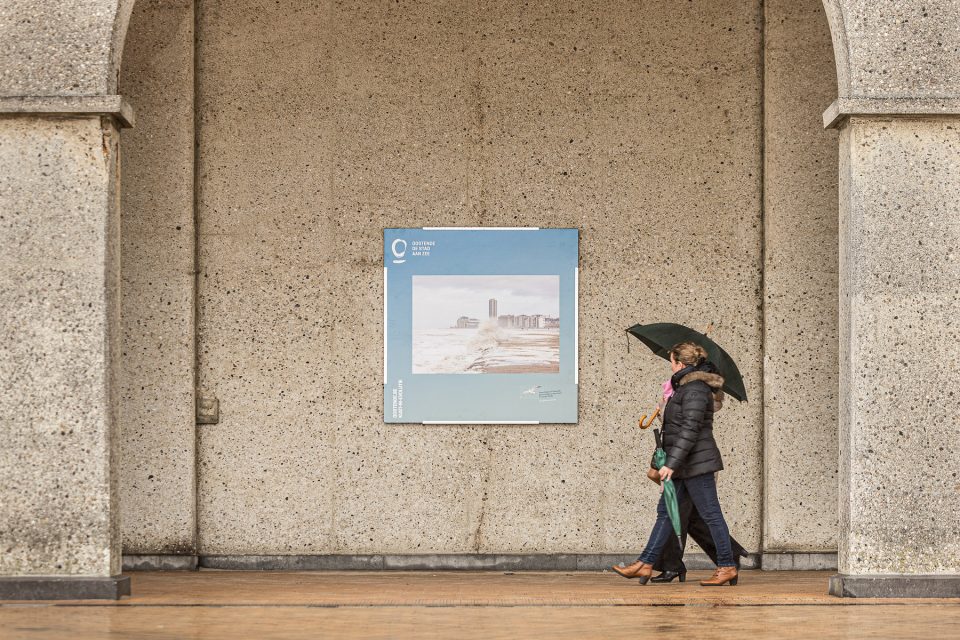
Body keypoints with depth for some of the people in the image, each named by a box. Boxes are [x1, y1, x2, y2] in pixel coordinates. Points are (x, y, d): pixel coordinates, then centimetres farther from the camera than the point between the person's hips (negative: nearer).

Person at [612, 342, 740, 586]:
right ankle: (645, 564, 9)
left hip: (696, 464, -11)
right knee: (666, 512, 8)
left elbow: (689, 431, -23)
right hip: (685, 465, 11)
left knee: (711, 514, -3)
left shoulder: (694, 390, -16)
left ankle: (727, 567, 4)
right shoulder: (686, 387, 15)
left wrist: (671, 463, -25)